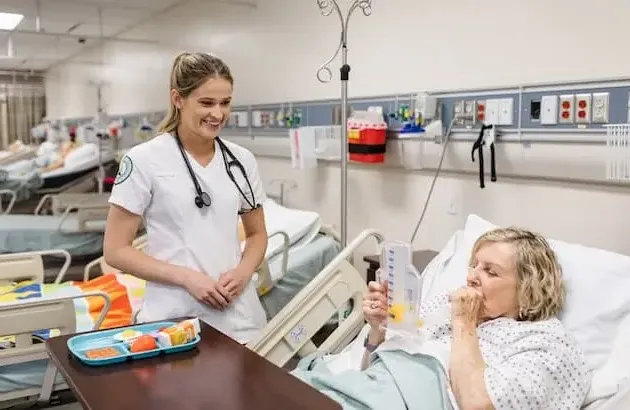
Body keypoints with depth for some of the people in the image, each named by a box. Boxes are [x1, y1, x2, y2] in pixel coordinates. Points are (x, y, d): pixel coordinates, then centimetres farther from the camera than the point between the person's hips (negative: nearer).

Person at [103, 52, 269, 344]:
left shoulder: (242, 160, 3)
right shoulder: (144, 160, -8)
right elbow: (115, 250, -6)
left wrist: (244, 272, -7)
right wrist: (186, 277, -16)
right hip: (174, 321, -3)